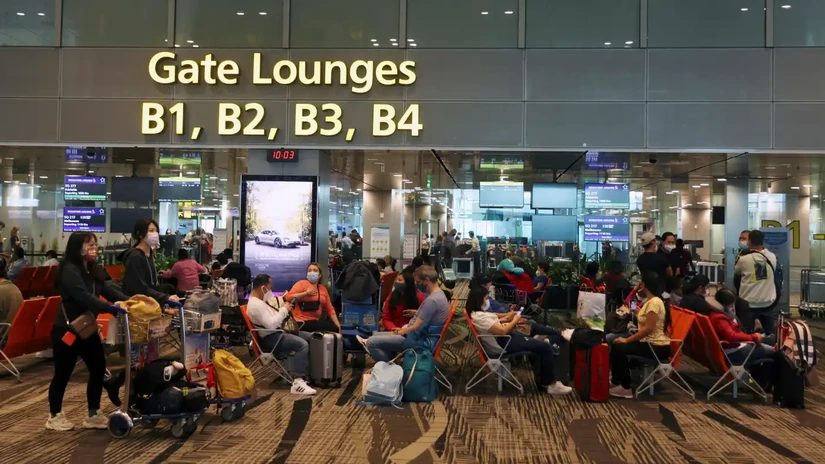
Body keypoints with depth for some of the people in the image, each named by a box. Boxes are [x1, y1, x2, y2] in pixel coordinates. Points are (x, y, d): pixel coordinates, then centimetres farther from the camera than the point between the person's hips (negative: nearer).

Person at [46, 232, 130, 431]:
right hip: (66, 330, -8)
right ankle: (54, 416, 22)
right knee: (63, 373, 4)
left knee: (98, 369, 6)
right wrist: (112, 309, -39)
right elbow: (84, 297, -30)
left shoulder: (95, 270, 8)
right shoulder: (70, 270, -18)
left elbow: (109, 289, -3)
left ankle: (93, 415, 17)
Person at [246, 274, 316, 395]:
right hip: (270, 339, -11)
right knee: (302, 345, -26)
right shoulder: (255, 305, -19)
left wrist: (283, 311, 5)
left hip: (274, 335, 11)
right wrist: (284, 310, -17)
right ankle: (297, 383, -29)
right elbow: (271, 324, -28)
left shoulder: (258, 301, 16)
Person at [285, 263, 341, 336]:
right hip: (302, 322, -7)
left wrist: (338, 325, 3)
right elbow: (288, 297, -14)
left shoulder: (323, 289, 16)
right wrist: (306, 293, -17)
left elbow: (330, 309, 14)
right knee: (332, 328, -21)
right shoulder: (302, 283, 0)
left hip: (314, 322, 7)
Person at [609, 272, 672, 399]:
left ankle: (625, 388, -9)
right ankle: (616, 381, 17)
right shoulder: (650, 301, 13)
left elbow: (648, 329, -23)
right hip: (650, 343, 10)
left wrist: (627, 340, -19)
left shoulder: (654, 302, -19)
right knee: (617, 345, 9)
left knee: (619, 348, -19)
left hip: (657, 347, -10)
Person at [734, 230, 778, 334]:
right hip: (768, 303, 3)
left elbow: (736, 272, 7)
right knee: (770, 333, 15)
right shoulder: (772, 257, -3)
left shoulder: (744, 259, -13)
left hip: (749, 303, -3)